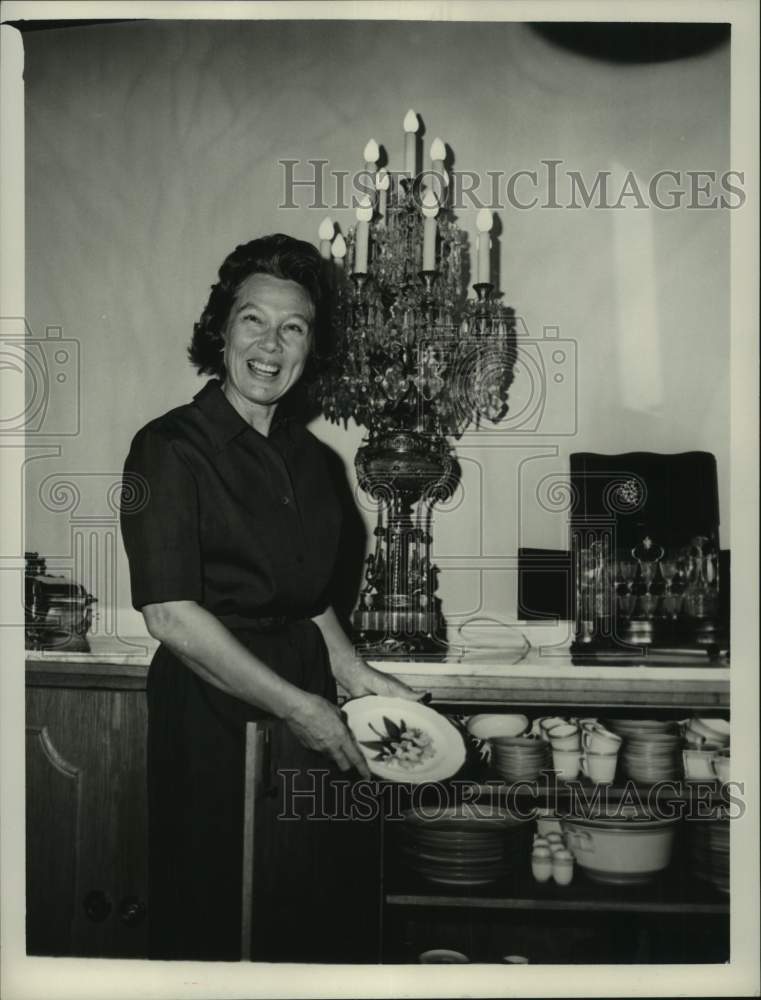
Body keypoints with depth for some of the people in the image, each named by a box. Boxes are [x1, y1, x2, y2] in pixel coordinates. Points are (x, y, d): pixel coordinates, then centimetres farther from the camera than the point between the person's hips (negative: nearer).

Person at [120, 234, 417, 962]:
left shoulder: (306, 458, 10)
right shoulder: (171, 448, -11)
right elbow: (170, 614, -18)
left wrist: (352, 674, 6)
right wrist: (298, 706, -17)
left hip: (304, 714, 6)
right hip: (209, 717, -6)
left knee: (300, 917, 16)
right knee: (202, 928, 8)